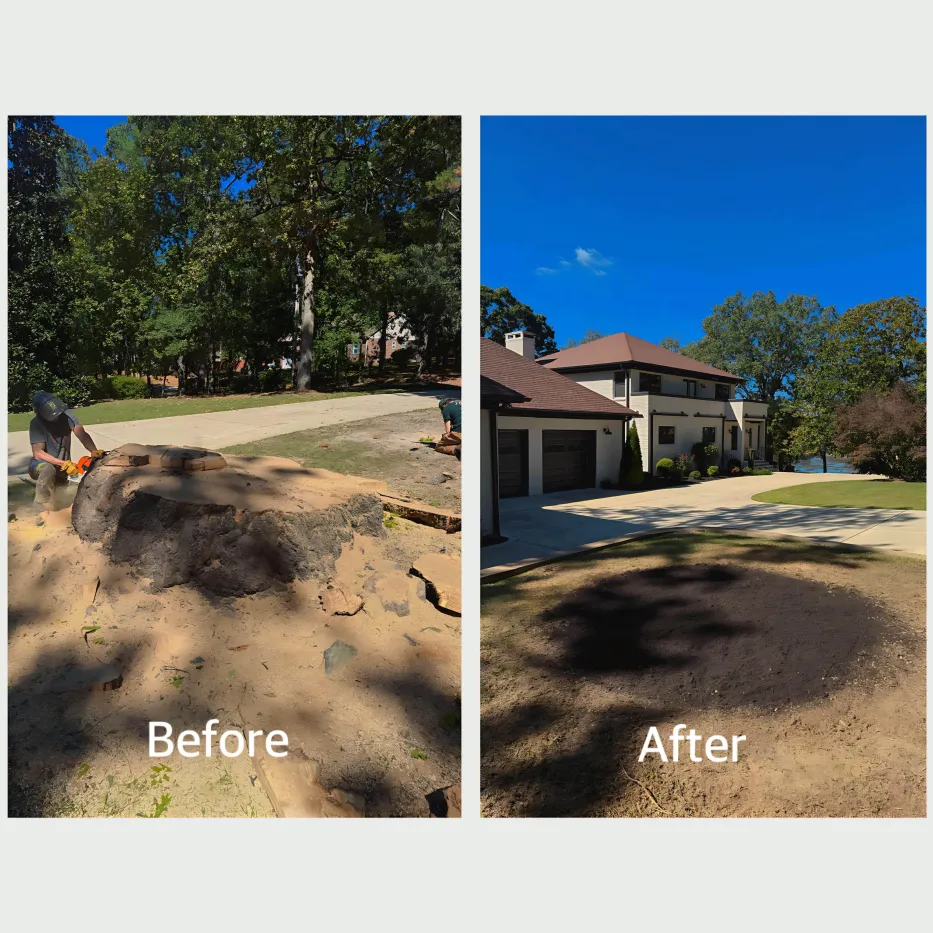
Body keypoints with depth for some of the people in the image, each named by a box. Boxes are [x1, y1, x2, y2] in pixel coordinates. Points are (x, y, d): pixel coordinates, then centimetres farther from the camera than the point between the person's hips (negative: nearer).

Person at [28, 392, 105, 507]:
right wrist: (64, 464, -36)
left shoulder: (67, 414, -12)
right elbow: (38, 453, -26)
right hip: (42, 465, -5)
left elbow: (82, 434, -26)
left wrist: (94, 451, -44)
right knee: (48, 469, -37)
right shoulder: (36, 424, -20)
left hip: (63, 468, 5)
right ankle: (44, 509, -28)